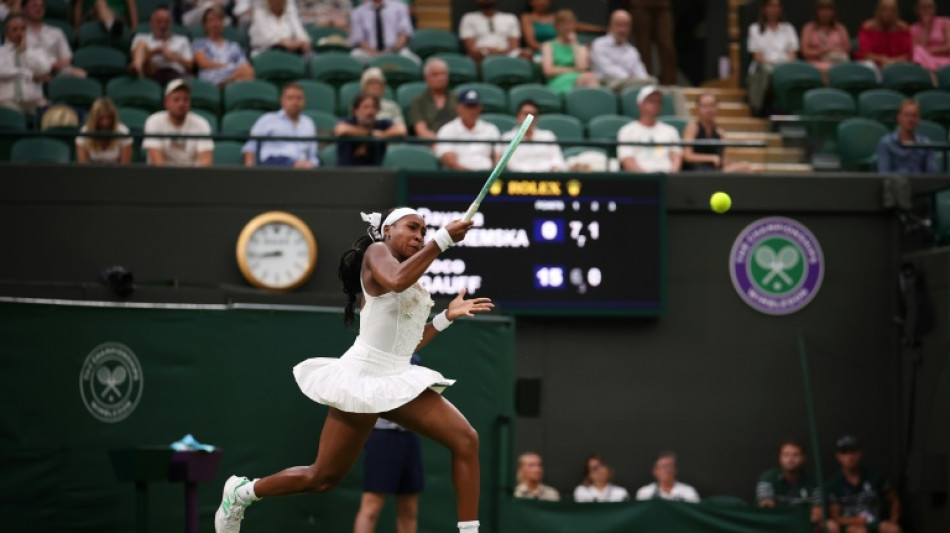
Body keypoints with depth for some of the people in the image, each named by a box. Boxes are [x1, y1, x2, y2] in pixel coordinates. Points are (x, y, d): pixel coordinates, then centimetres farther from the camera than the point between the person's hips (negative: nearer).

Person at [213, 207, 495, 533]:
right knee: (323, 477, 1)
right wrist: (443, 239, -26)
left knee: (466, 440, -12)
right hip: (365, 375, -7)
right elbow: (397, 281, -27)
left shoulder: (415, 292, 20)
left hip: (398, 380, 7)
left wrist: (448, 316, 17)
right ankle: (241, 493, 23)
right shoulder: (376, 252, -3)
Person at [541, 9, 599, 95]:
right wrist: (573, 70, 0)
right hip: (558, 84, -3)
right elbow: (548, 70, 0)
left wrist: (574, 43, 11)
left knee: (592, 76, -38)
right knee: (588, 77, -38)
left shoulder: (581, 47, 25)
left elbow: (582, 67, 3)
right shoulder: (549, 46, 18)